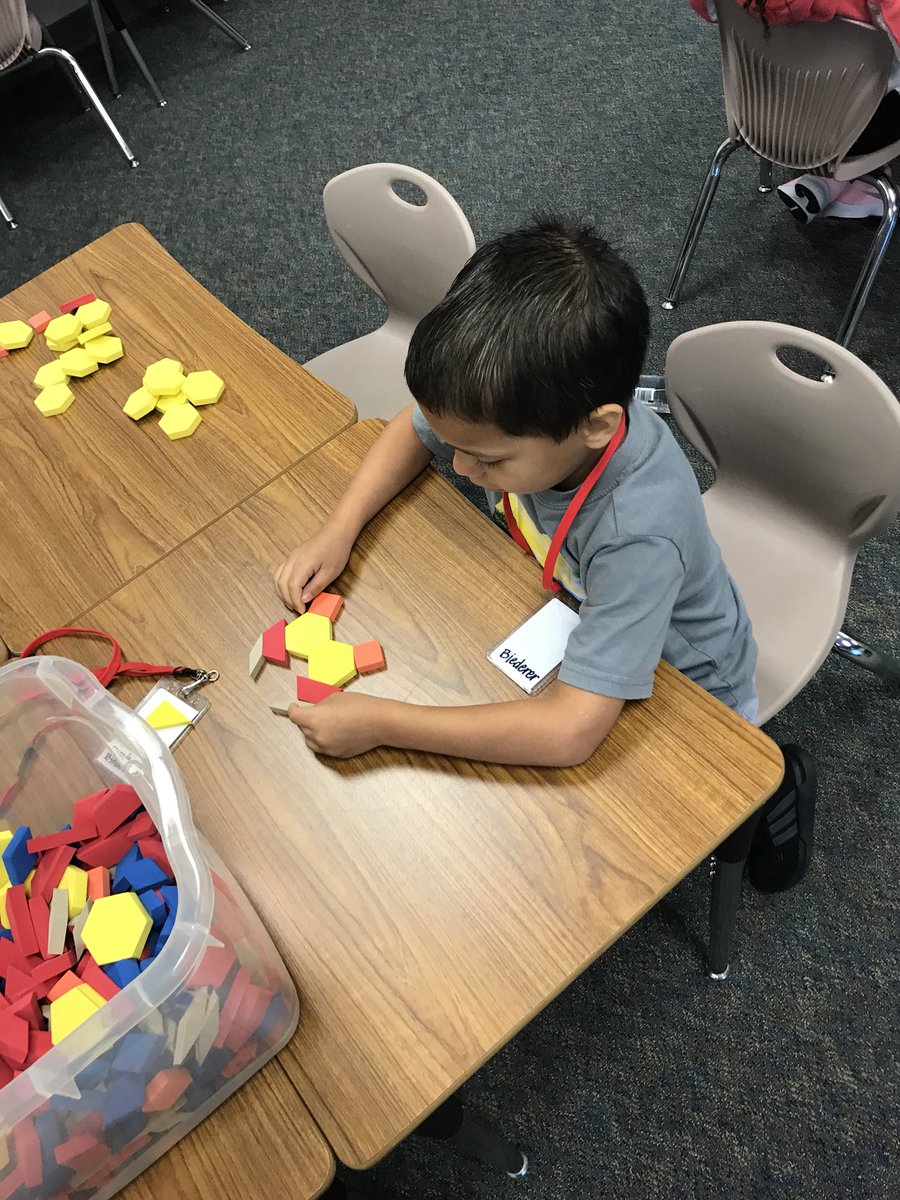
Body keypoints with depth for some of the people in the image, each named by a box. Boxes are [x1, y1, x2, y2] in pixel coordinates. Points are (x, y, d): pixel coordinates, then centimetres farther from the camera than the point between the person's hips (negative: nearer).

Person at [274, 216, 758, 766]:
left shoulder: (639, 532, -42)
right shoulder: (521, 408, -25)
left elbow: (571, 732, -44)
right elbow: (414, 427, -5)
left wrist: (379, 722, -38)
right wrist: (338, 531, -17)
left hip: (681, 690, -5)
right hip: (575, 611, 5)